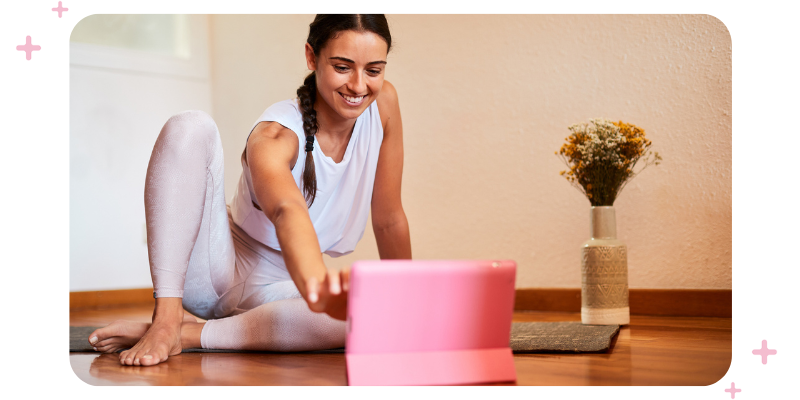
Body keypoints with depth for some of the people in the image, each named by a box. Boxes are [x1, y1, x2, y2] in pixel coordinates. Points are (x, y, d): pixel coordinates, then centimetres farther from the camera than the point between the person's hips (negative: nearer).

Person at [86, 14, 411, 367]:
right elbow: (288, 212, -46)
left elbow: (390, 219, 0)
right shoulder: (274, 135, -22)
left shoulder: (383, 103, -9)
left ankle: (190, 334, -24)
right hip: (218, 269, -3)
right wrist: (316, 286, -66)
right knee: (190, 127, -28)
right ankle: (166, 317, -29)